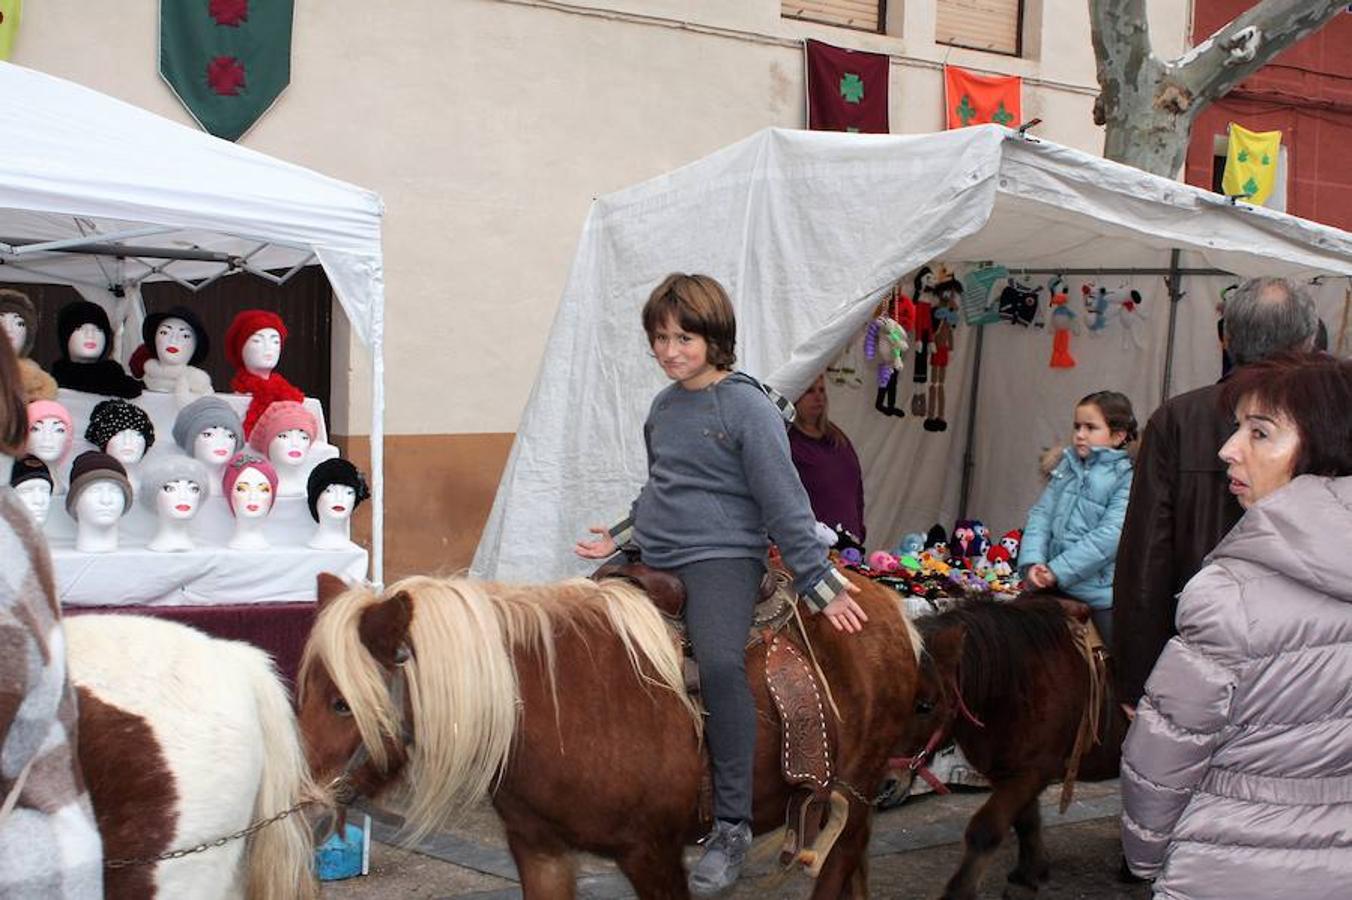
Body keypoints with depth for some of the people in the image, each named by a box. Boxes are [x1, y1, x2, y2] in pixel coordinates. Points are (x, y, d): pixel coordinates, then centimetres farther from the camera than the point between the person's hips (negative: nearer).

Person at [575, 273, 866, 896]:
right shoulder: (663, 405, 12)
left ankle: (731, 826, -20)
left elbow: (783, 501, -11)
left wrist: (818, 582, -13)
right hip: (654, 559, 8)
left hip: (721, 554, -8)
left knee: (719, 662, -30)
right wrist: (622, 535, 25)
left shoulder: (746, 406, -9)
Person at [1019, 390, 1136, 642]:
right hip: (1056, 591, 5)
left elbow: (1110, 536, -18)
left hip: (1100, 600, -5)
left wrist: (1057, 570, -19)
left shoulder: (1127, 477, -9)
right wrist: (1032, 561, -9)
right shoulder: (1067, 466, 11)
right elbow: (1041, 513, 7)